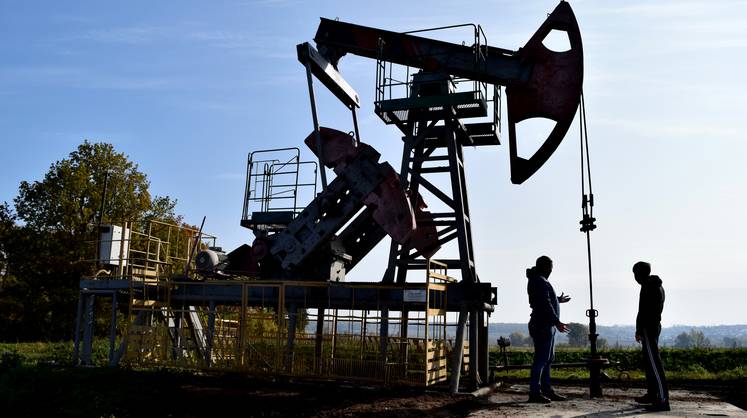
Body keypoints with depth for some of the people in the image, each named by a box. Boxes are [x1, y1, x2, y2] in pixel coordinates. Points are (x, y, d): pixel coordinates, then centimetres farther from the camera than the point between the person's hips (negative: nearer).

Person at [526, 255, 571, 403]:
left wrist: (557, 300, 38)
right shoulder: (540, 282, -15)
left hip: (547, 326, 11)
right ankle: (534, 392, -7)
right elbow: (545, 305, -22)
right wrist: (557, 322, -22)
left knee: (548, 358, 14)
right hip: (543, 326, -11)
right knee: (541, 359, -9)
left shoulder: (538, 280, 18)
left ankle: (546, 390, 20)